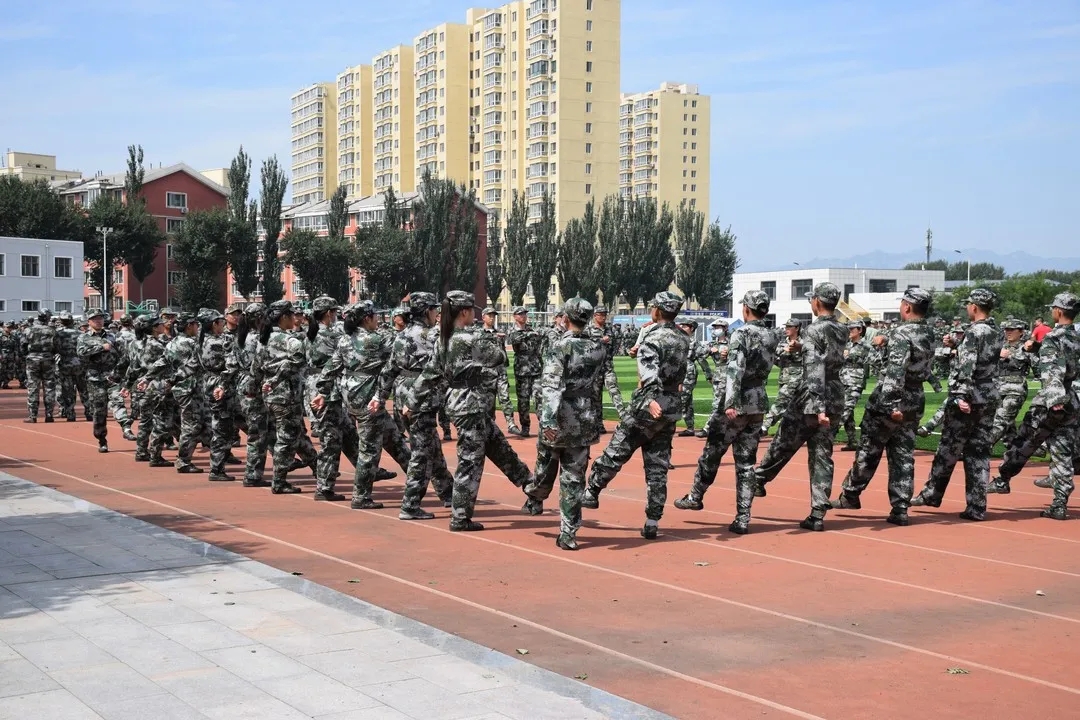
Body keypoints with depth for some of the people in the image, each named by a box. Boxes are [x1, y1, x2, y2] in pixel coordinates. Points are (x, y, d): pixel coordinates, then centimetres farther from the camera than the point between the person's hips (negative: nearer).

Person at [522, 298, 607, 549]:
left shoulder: (560, 347, -13)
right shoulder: (599, 349, 2)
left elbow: (551, 386, -22)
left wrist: (549, 420, -27)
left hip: (560, 418, -3)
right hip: (584, 421, 3)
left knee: (546, 463, 20)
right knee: (574, 477, 6)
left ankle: (535, 501, 45)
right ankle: (568, 533, 4)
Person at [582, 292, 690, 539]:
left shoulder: (652, 338, -11)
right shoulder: (684, 339, 9)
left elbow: (649, 373, -27)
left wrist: (650, 400, -41)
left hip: (649, 407, -6)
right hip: (672, 408, 6)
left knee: (615, 452, 8)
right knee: (658, 467, 8)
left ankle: (591, 493, 18)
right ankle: (652, 522, 9)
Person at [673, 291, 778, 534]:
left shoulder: (741, 334, -12)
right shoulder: (772, 337, 9)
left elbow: (735, 369, -23)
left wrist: (730, 403, -30)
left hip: (735, 406, -6)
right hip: (758, 405, 6)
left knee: (711, 453, 12)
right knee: (746, 462, 7)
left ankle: (695, 497, 29)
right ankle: (742, 518, 3)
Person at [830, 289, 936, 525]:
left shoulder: (901, 334, -17)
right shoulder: (928, 334, 7)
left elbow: (895, 372, -26)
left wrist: (892, 404, -30)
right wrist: (887, 340, 22)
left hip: (888, 401, -7)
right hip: (915, 403, 7)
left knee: (868, 451, 7)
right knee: (903, 456, 7)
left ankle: (850, 496, 19)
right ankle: (900, 509, 4)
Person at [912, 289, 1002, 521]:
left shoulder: (974, 332, -13)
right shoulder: (996, 332, 11)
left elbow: (967, 366, -21)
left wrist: (961, 396, -25)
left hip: (967, 401, -7)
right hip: (989, 400, 7)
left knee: (948, 449, 5)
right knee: (979, 453, 7)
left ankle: (931, 494, 17)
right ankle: (976, 507, 6)